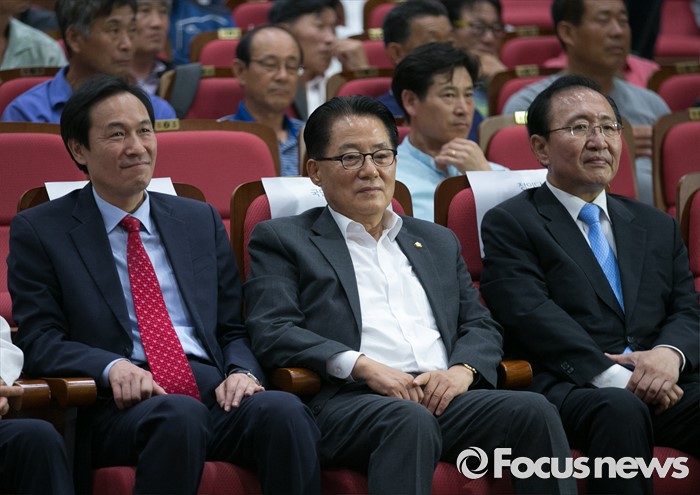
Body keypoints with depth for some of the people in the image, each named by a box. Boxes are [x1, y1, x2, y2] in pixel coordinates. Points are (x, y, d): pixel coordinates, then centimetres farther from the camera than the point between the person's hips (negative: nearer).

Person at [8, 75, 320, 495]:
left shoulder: (201, 220, 23)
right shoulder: (38, 231, 11)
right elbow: (40, 341, 2)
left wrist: (242, 372, -2)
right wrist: (112, 367, -18)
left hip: (214, 388, 4)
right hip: (126, 401, -3)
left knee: (283, 409, -31)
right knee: (179, 415, -39)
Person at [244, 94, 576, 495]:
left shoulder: (438, 242, 30)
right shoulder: (282, 240, 15)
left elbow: (481, 327, 24)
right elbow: (272, 333, 0)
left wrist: (462, 369, -1)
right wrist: (363, 366, -13)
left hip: (444, 398, 5)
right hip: (348, 402, -4)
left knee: (533, 410, -26)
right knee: (410, 419, -39)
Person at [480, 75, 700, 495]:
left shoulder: (658, 227, 27)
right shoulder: (510, 224, 9)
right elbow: (533, 317, -6)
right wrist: (614, 376, -18)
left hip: (666, 382, 5)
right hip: (573, 388, -5)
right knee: (621, 410, -40)